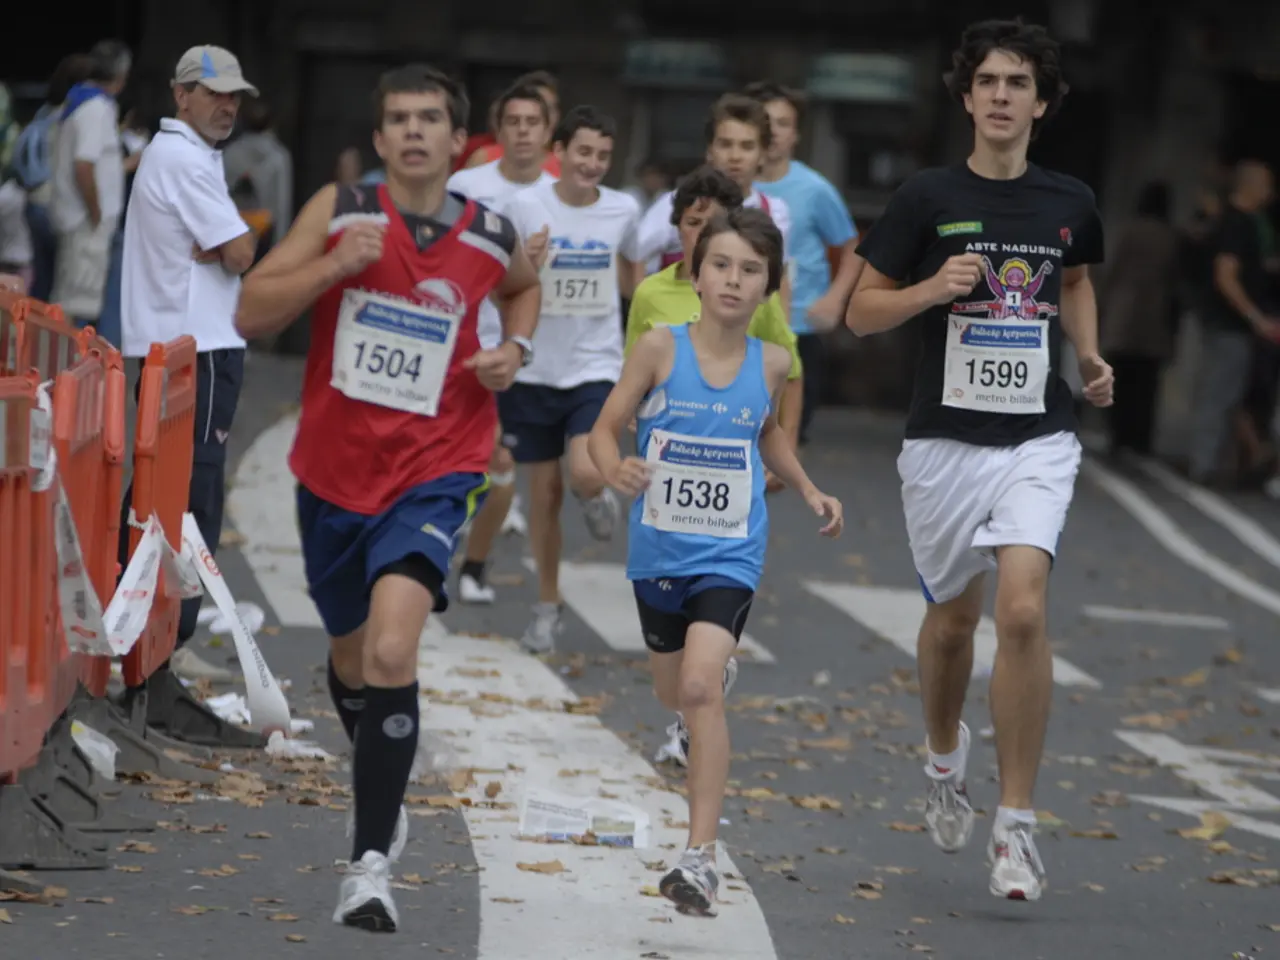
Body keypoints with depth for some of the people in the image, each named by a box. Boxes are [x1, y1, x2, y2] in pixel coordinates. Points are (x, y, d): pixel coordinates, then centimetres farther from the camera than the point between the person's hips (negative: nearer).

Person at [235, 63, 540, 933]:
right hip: (334, 471, 2)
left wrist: (516, 350, 4)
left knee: (392, 650, -24)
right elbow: (252, 314, -8)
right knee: (352, 660, 19)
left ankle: (373, 864, -20)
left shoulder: (491, 236, -1)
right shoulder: (339, 211, -4)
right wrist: (334, 265, -22)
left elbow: (525, 287, 24)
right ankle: (385, 799, 50)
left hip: (432, 476, -2)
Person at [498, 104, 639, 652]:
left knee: (586, 474, -22)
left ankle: (595, 495, 17)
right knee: (544, 492, 7)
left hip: (595, 366, 0)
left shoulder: (623, 211, -1)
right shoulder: (525, 207, -7)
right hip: (533, 369, 0)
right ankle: (547, 608, 23)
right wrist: (524, 265, -22)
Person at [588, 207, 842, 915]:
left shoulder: (771, 364, -4)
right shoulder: (660, 349, -11)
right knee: (671, 693, 20)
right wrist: (616, 471, -28)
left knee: (701, 689, -20)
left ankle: (700, 857, -22)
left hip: (729, 554, -1)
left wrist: (809, 492, 9)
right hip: (659, 550, 1)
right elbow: (605, 429, -7)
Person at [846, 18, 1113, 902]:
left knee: (1023, 608, -18)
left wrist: (1090, 357, 9)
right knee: (953, 617, 14)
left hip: (1038, 440, 0)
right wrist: (932, 289, -18)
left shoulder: (1070, 203, 3)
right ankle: (945, 759, 46)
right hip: (946, 440, 0)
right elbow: (861, 311, 0)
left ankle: (1017, 827, -12)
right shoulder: (927, 198, -4)